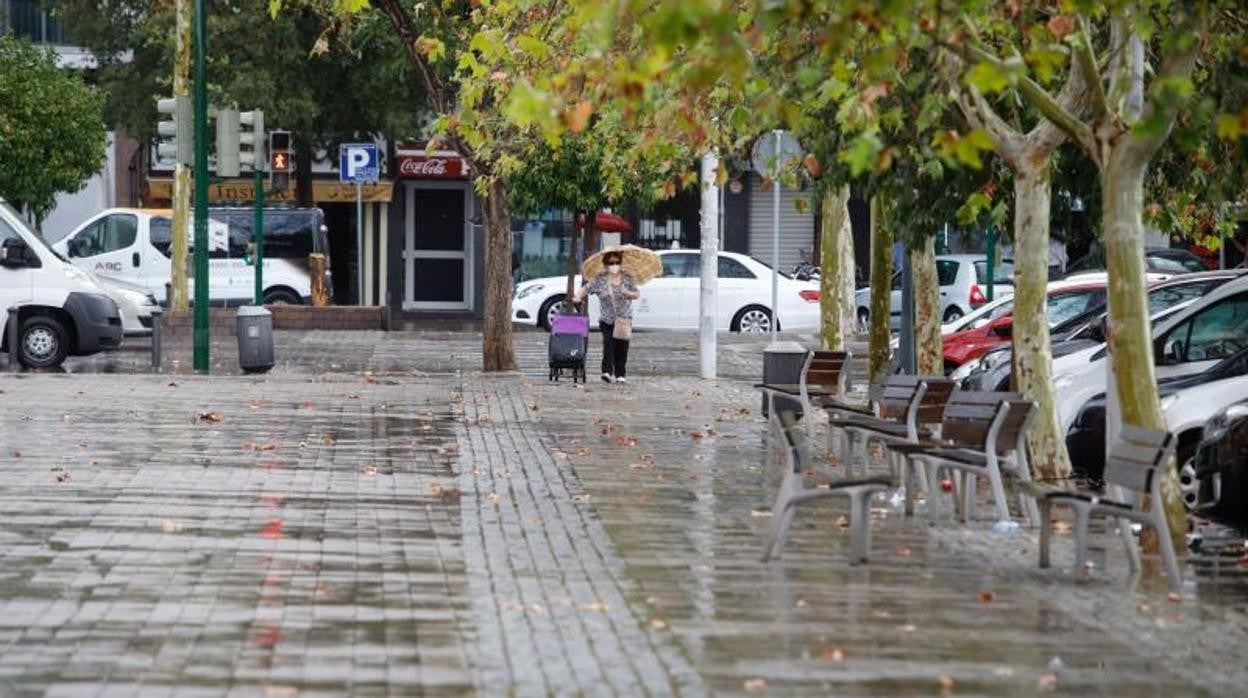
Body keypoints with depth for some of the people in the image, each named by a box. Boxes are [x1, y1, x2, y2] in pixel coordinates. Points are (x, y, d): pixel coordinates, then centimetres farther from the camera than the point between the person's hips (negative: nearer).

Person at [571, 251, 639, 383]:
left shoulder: (627, 279, 3)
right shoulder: (599, 280, -2)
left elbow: (637, 294, 7)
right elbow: (586, 288, -2)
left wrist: (629, 293, -14)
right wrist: (577, 296, -20)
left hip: (624, 318, 2)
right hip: (607, 320, -2)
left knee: (622, 347, 2)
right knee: (608, 344, -16)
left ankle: (620, 375, 10)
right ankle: (607, 371, -21)